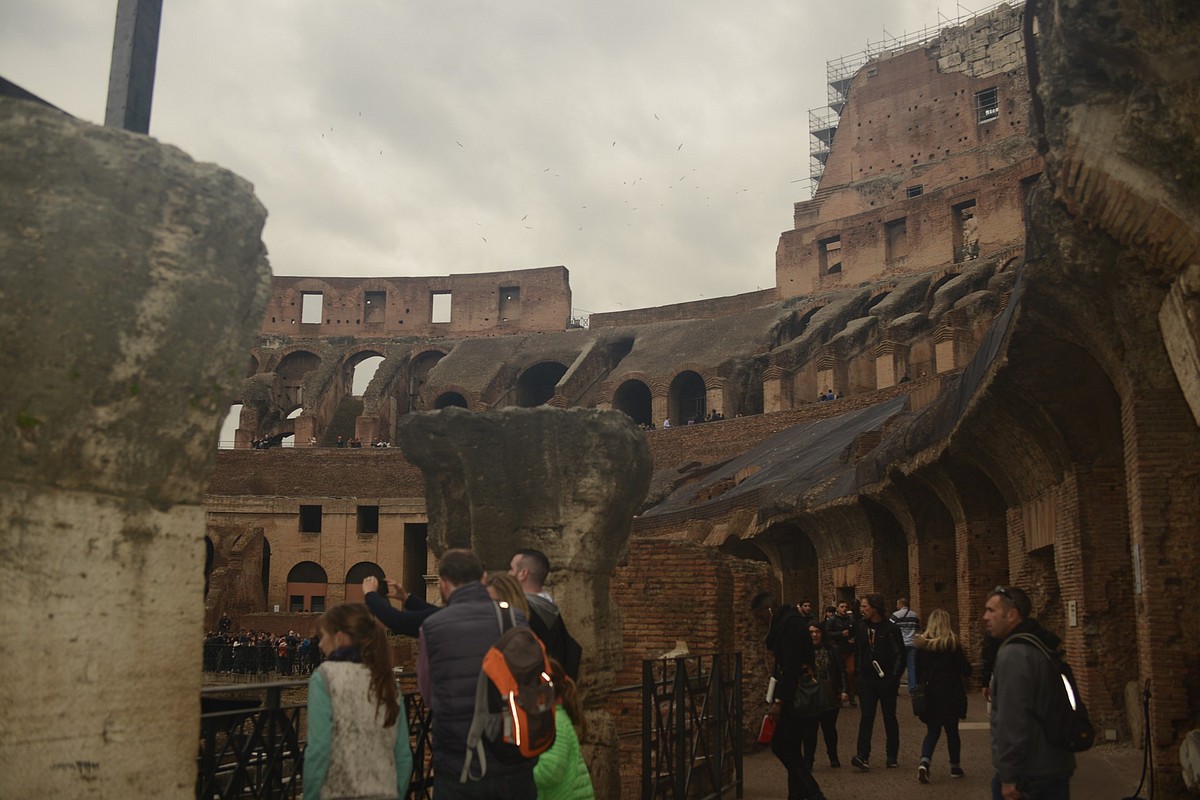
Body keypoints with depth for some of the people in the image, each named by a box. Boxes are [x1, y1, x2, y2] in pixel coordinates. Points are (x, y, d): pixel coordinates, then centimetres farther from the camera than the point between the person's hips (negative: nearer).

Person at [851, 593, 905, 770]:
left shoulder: (891, 628, -7)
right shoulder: (862, 628, 6)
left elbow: (900, 655, -6)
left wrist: (894, 677, -12)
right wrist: (858, 673, 6)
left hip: (886, 680, -3)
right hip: (867, 680, 3)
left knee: (889, 717, 8)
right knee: (866, 717, -5)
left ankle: (893, 756, 19)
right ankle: (863, 756, -10)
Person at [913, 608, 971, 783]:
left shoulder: (922, 643, -2)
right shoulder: (952, 643, -10)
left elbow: (917, 670, 2)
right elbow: (966, 669, -6)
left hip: (929, 694, 2)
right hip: (950, 694, -2)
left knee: (932, 731, 11)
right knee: (952, 731, 14)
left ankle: (924, 762, -10)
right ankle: (955, 766, 25)